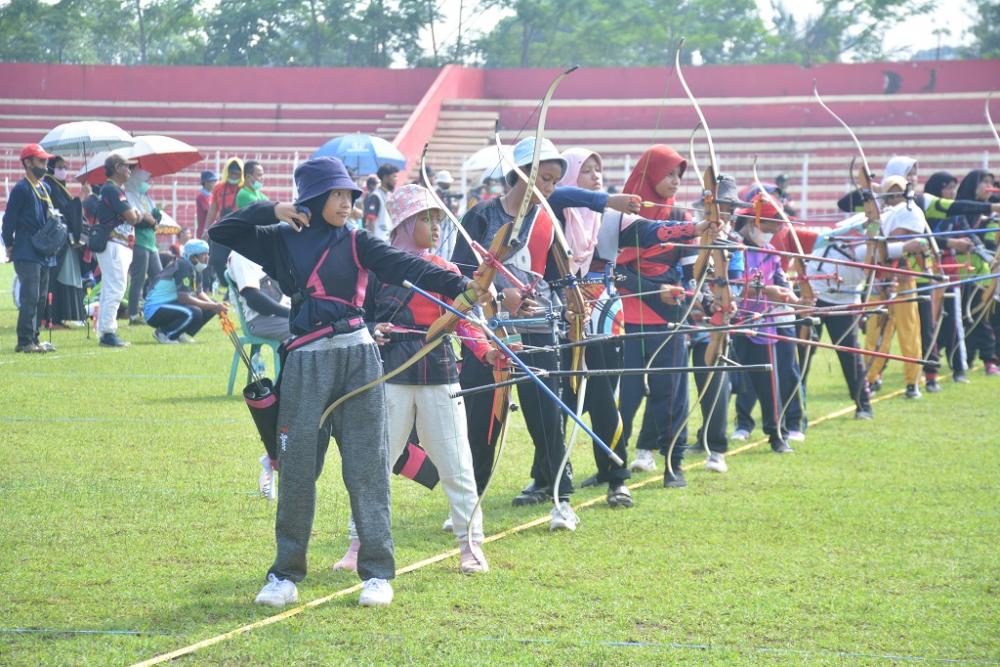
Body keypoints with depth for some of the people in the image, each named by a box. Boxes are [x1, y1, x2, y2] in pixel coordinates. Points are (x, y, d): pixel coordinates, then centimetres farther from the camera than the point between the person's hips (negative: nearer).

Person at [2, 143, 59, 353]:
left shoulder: (45, 188, 15)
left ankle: (33, 339, 16)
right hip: (27, 254, -9)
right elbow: (9, 219, -10)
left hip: (44, 254, 9)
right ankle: (25, 341, -11)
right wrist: (10, 246, -6)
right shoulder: (21, 189, -10)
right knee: (30, 298, -12)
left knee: (41, 298, 10)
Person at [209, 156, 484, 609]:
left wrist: (457, 283, -25)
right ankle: (285, 575, 11)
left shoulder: (356, 243, 6)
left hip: (357, 358, 0)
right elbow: (221, 233, 6)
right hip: (306, 363, 0)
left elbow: (403, 266, -9)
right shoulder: (282, 241, 8)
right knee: (297, 468, 2)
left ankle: (377, 572, 5)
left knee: (367, 466, -1)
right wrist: (271, 211, -4)